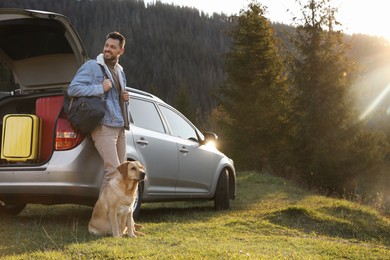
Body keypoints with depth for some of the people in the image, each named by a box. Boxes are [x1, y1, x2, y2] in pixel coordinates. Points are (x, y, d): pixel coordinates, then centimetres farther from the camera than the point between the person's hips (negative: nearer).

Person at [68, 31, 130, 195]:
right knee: (113, 170, -18)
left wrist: (124, 97, 9)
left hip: (120, 127, 8)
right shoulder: (91, 67, -5)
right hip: (104, 127, -8)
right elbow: (72, 89, -15)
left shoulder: (120, 71, 21)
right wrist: (100, 88, -18)